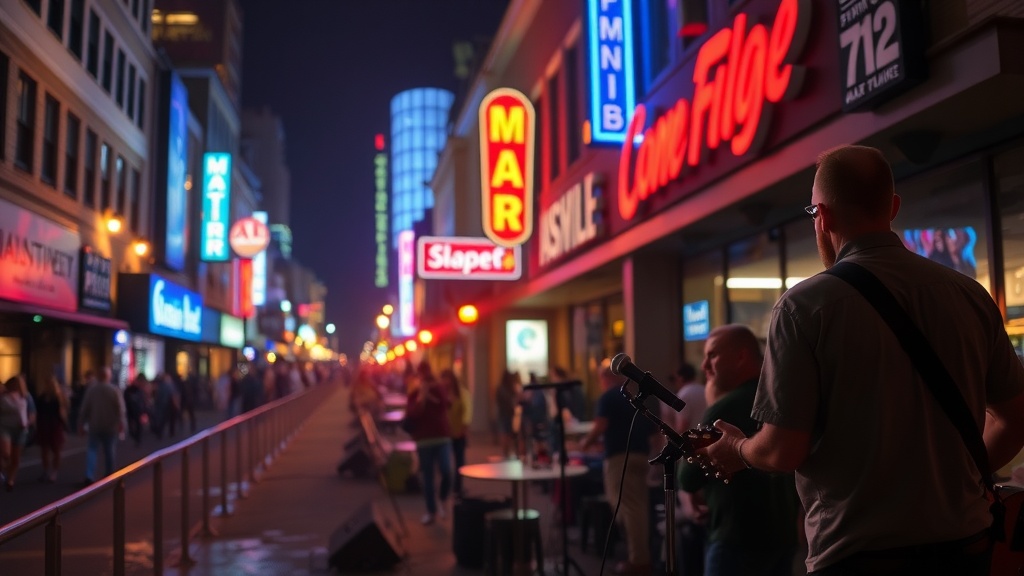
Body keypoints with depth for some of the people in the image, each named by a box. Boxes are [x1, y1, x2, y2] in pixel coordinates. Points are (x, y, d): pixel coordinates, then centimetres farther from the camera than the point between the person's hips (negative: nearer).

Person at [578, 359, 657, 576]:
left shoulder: (608, 397, -4)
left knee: (627, 507, -6)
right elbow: (651, 427, 20)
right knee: (639, 505, 12)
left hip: (620, 455, -8)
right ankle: (643, 556, 18)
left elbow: (601, 426, -16)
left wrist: (586, 442, -1)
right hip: (640, 453, 8)